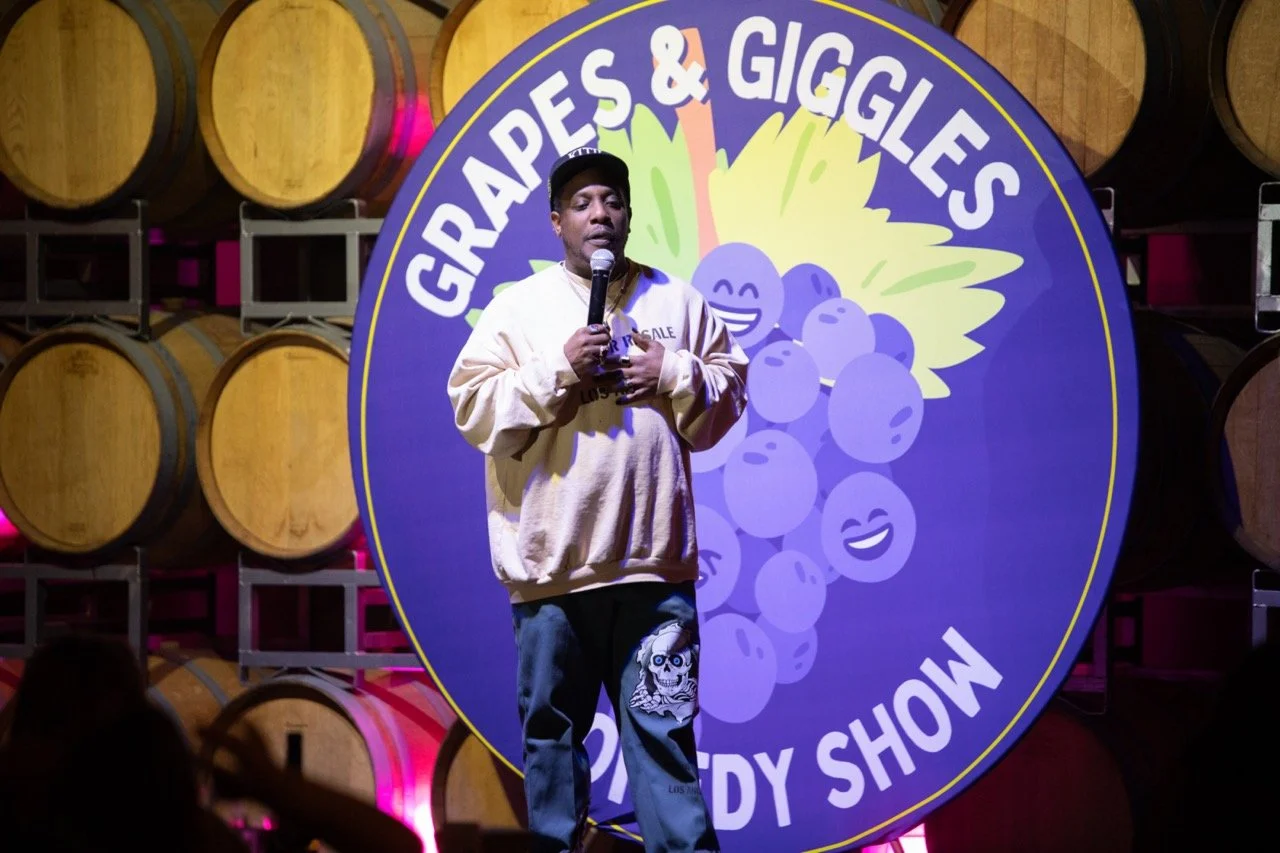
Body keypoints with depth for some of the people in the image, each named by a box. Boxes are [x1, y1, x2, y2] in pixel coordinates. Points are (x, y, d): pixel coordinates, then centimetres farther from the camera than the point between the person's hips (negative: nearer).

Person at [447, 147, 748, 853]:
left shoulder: (677, 302, 12)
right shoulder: (518, 306, 5)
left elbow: (729, 393, 12)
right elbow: (473, 406, -3)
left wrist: (672, 375, -6)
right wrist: (556, 372, -13)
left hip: (654, 559, 1)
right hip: (550, 558, 0)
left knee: (662, 726, -1)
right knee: (552, 724, 6)